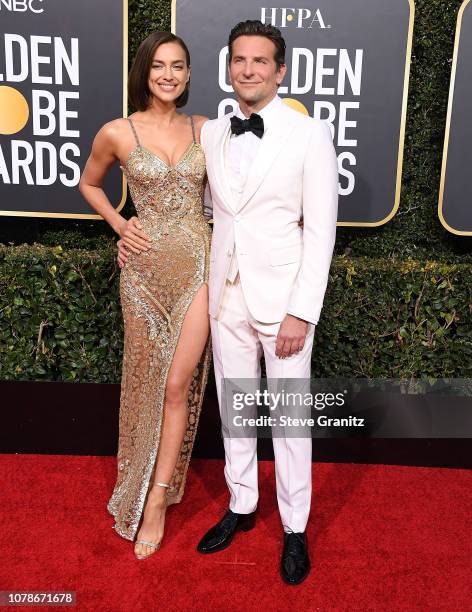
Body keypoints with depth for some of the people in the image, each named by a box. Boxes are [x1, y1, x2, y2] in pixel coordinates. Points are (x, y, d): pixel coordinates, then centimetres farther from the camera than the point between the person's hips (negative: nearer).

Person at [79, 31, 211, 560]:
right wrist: (119, 225, 2)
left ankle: (157, 499, 16)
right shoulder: (118, 133, -2)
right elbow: (88, 184, 15)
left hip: (198, 265, 1)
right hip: (145, 268, -1)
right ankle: (147, 475, 37)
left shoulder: (205, 130, 4)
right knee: (147, 381, 11)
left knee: (178, 384, 1)